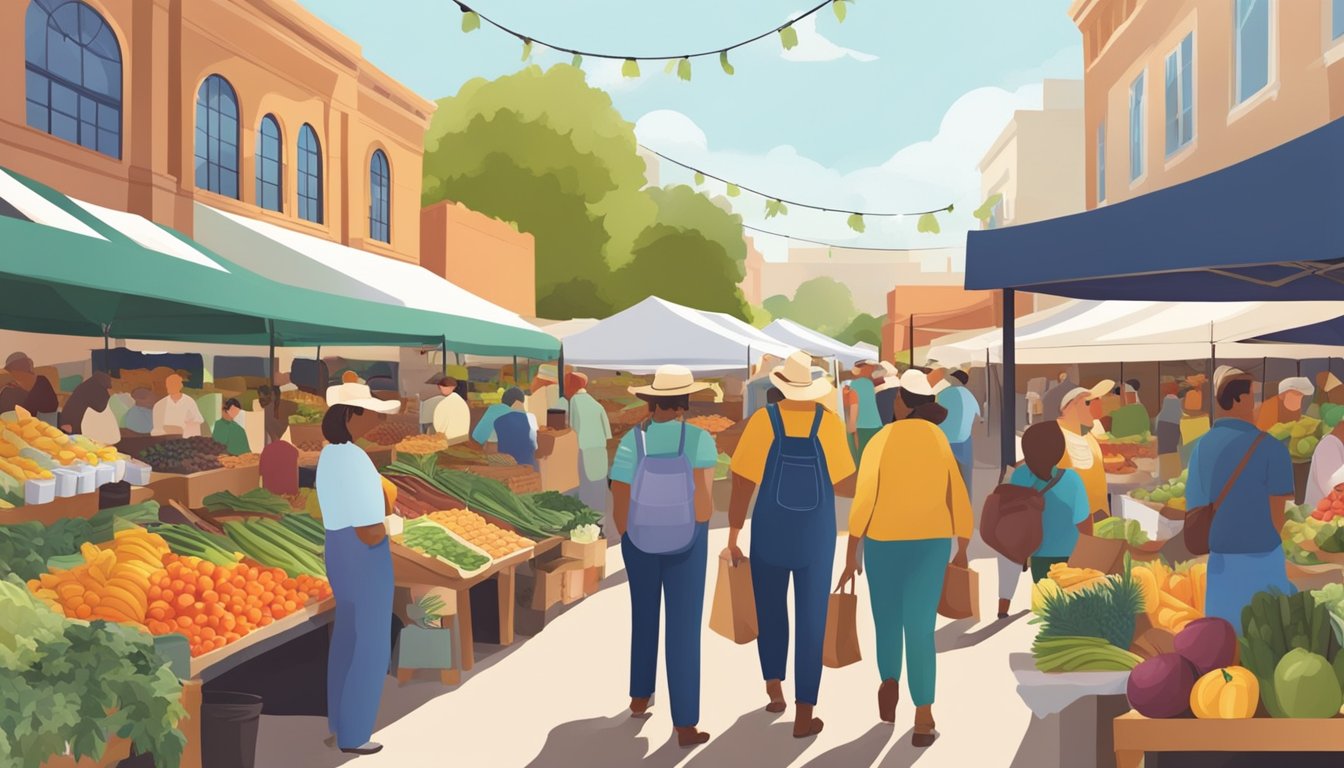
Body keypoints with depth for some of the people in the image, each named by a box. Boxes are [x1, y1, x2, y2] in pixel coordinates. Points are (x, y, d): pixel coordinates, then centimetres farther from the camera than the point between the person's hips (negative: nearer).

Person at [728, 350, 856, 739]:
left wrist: (733, 538, -3)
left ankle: (774, 688, 24)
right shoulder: (830, 422, -8)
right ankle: (804, 715, 11)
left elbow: (742, 485, -11)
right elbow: (842, 482, -2)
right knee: (811, 622, 8)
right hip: (816, 536, 0)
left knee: (770, 611, 23)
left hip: (769, 534, 0)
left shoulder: (763, 420, -10)